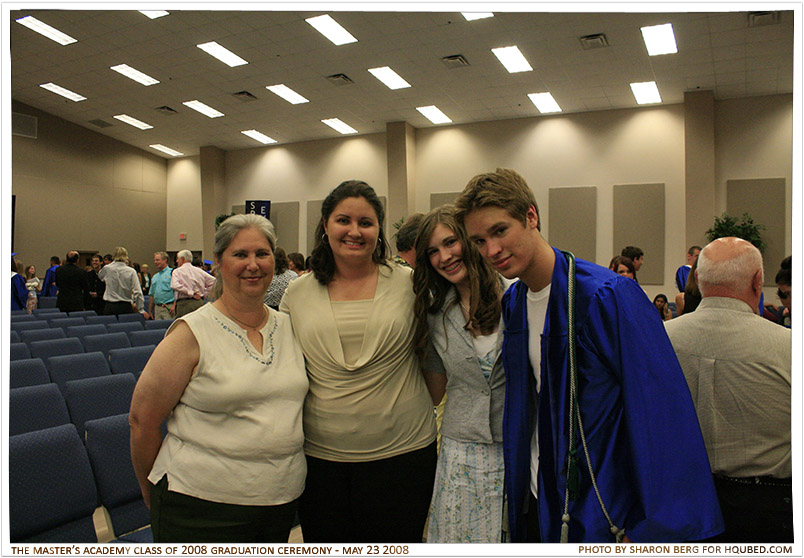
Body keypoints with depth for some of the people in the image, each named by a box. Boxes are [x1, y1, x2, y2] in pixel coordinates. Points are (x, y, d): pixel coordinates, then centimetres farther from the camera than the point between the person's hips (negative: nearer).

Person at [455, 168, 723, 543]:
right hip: (537, 500, 6)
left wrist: (651, 528, -20)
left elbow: (661, 416, -22)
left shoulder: (609, 297, -22)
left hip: (601, 512, -6)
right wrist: (515, 484, 11)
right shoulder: (511, 304, 0)